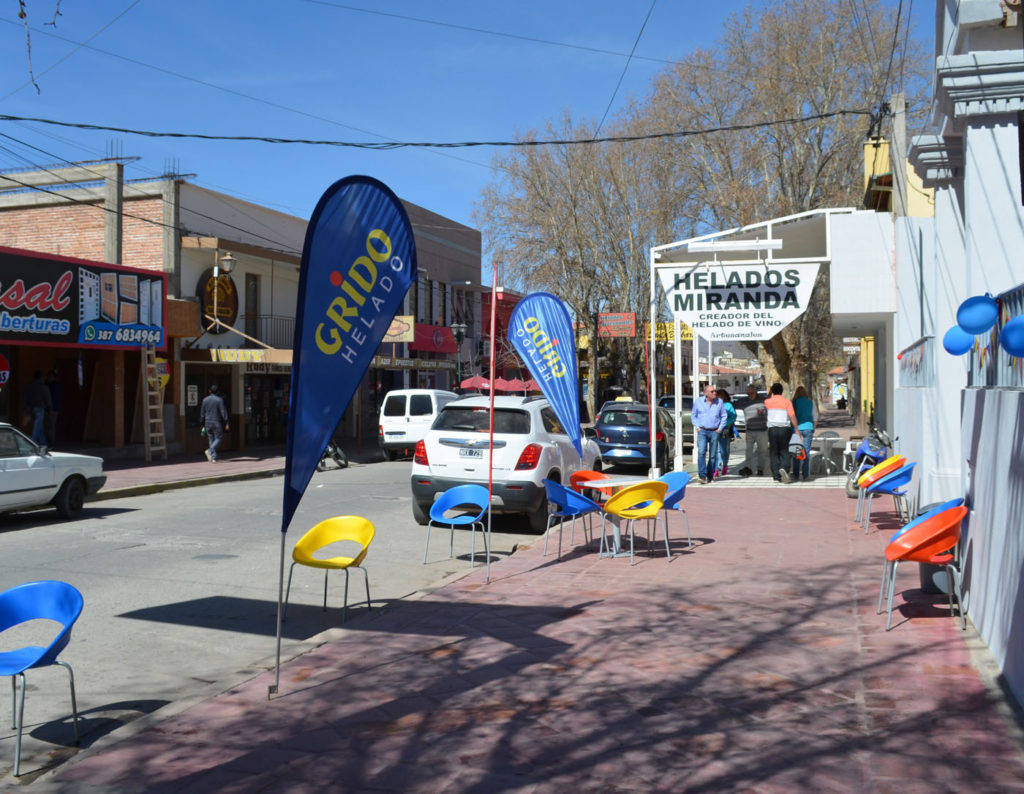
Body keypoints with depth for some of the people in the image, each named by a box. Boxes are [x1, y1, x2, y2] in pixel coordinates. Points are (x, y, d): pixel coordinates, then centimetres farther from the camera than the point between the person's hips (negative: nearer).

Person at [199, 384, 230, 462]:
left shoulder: (205, 400, 6)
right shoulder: (219, 399, -7)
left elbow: (202, 413, 10)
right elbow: (223, 412, -9)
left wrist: (202, 424, 17)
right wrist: (226, 423, -6)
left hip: (208, 422, 4)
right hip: (217, 422, -4)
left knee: (211, 439, 9)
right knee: (218, 438, 2)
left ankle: (213, 458, 5)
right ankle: (210, 451, -22)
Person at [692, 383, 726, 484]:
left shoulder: (719, 402, 7)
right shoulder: (698, 402, 5)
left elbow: (723, 416, 12)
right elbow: (694, 415, 13)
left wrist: (720, 428, 2)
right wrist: (697, 427, 1)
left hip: (714, 431, 2)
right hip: (702, 431, -1)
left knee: (713, 455, 3)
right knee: (701, 452, -17)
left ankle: (709, 475, 14)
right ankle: (702, 475, -19)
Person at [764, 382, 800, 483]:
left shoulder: (767, 402, 2)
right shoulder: (787, 402, 0)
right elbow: (792, 416, -8)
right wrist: (796, 429, -5)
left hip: (772, 429, 0)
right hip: (785, 429, 0)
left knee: (774, 453, 7)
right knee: (784, 451, 8)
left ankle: (776, 476, 3)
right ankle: (784, 468, -18)